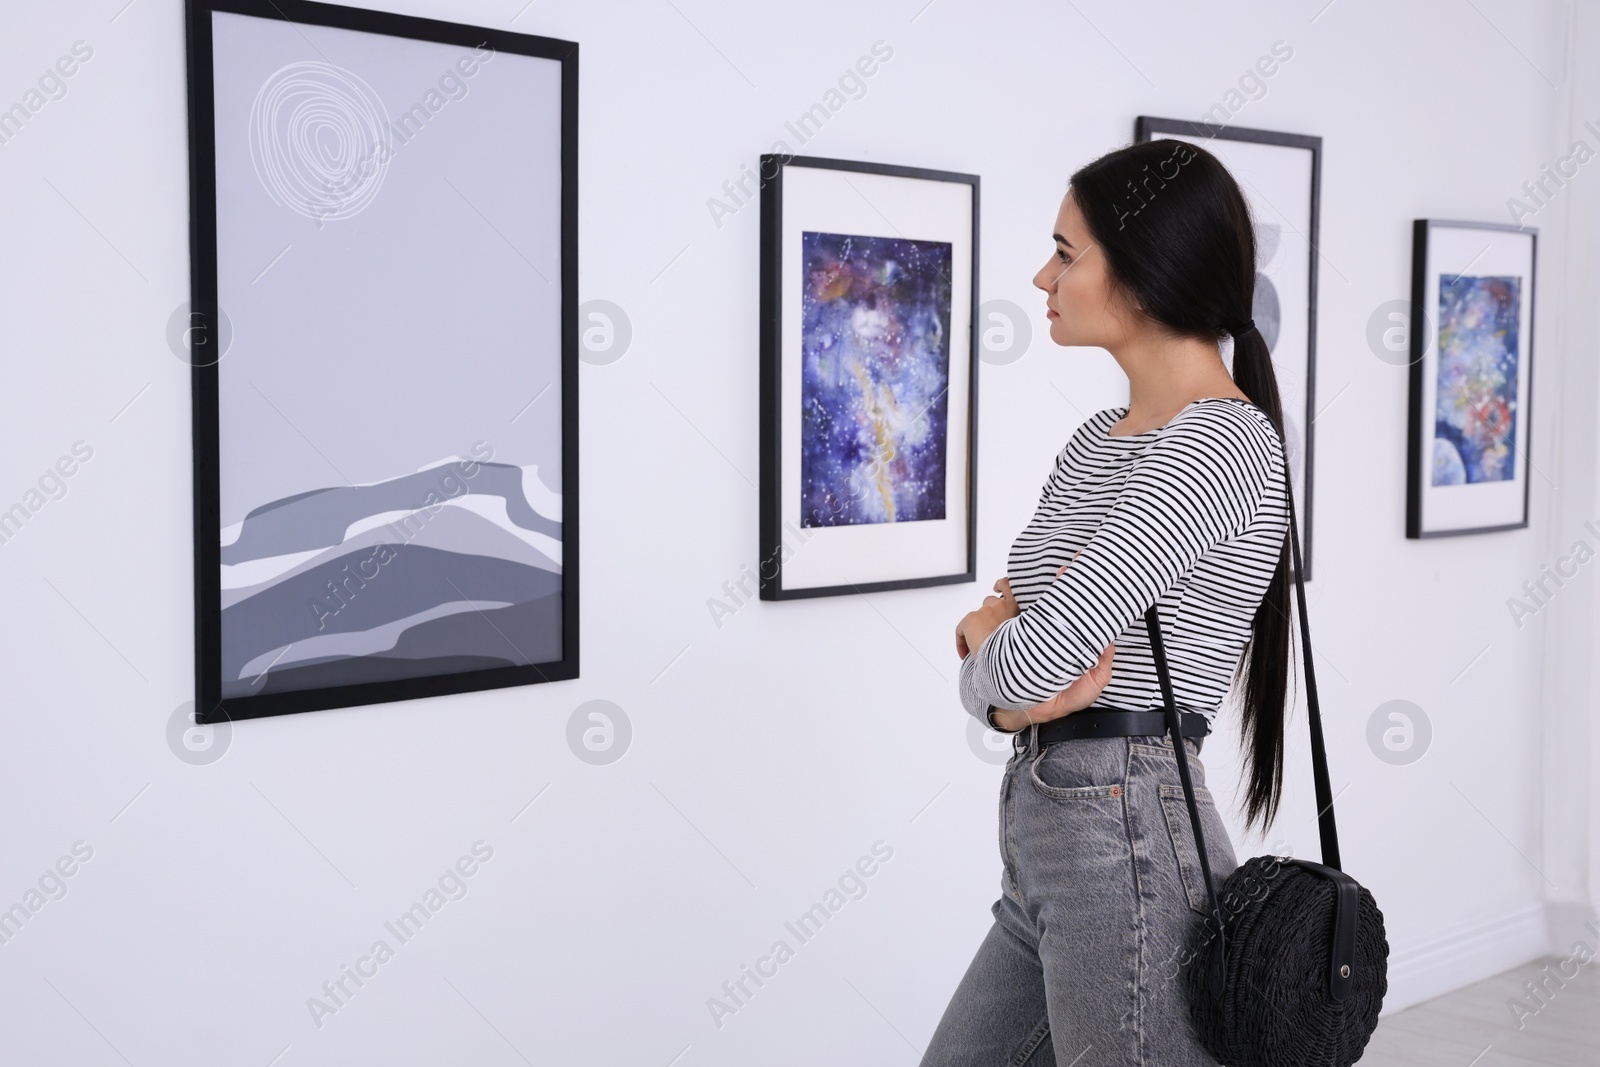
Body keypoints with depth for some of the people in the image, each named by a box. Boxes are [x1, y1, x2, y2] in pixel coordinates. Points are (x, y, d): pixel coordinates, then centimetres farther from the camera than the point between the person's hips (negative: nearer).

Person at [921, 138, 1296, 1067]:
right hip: (1047, 847, 9)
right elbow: (991, 644, 13)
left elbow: (1030, 661, -23)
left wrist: (991, 646, -1)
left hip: (1129, 850, -9)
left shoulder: (1218, 444, -17)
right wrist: (1010, 695, -9)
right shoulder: (1103, 439, 13)